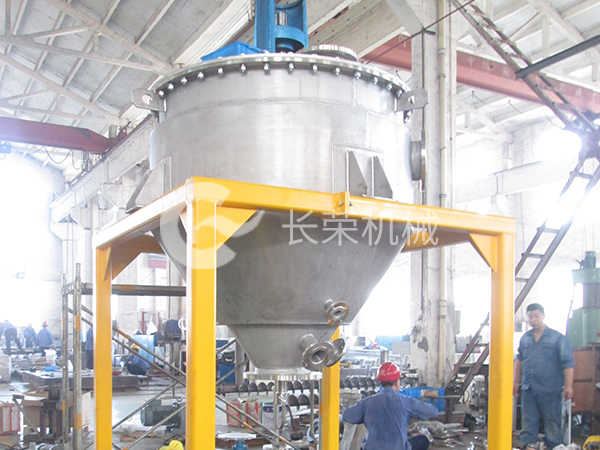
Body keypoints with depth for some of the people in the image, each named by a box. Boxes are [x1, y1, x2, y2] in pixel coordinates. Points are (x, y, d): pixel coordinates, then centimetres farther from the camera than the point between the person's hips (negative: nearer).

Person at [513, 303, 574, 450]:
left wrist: (568, 386, -12)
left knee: (552, 422, 2)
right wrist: (515, 382, 20)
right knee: (528, 421, 7)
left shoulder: (557, 338, -3)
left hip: (550, 390, -4)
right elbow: (519, 361, 19)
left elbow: (568, 363, -6)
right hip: (528, 388, 4)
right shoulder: (525, 338, 11)